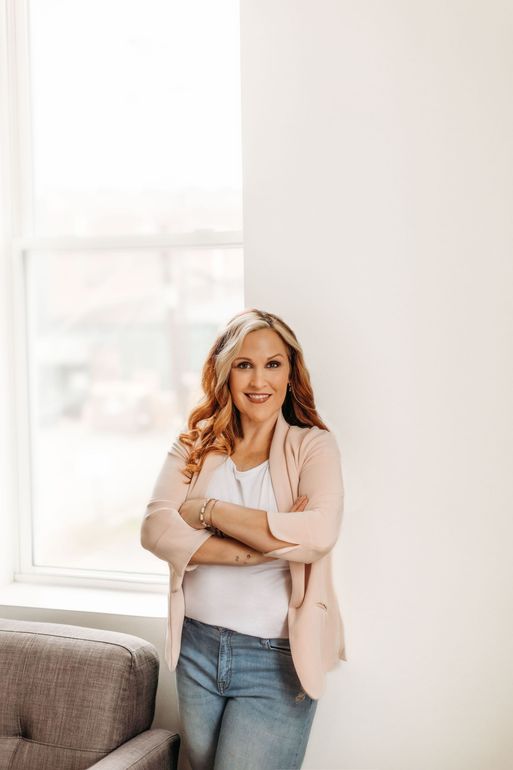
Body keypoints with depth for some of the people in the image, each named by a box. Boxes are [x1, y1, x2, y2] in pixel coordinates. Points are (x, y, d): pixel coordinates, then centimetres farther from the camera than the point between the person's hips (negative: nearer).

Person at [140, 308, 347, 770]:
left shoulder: (313, 445, -5)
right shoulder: (194, 445, 3)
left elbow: (319, 534, -23)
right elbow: (155, 530, -12)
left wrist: (208, 510, -17)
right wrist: (267, 546, -21)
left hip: (277, 658, -4)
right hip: (197, 648, 4)